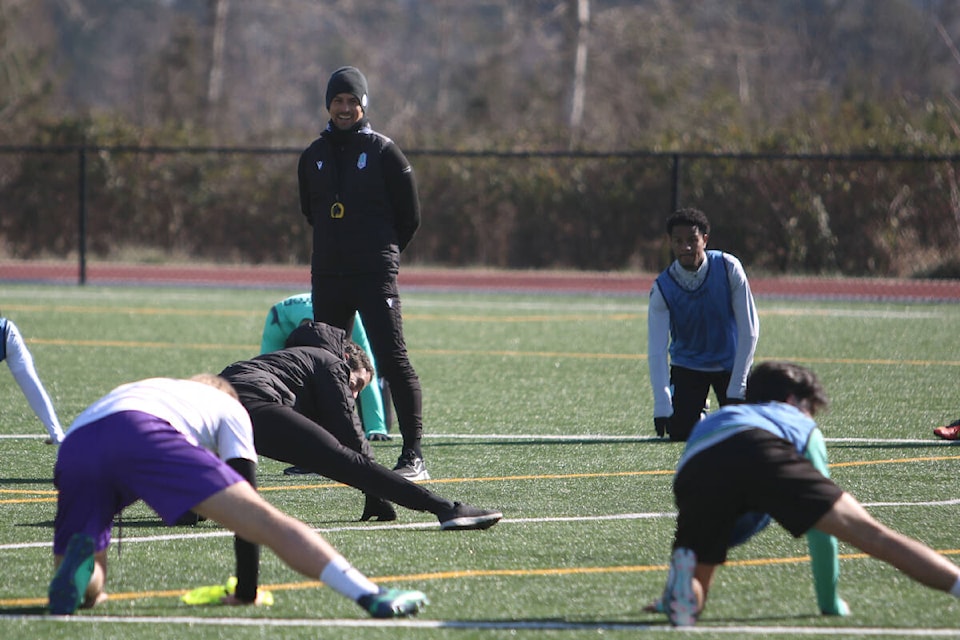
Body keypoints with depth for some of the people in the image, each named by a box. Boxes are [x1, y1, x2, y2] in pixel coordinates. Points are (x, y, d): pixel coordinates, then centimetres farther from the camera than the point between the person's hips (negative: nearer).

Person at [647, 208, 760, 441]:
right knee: (680, 434, -12)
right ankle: (699, 415, 24)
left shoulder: (728, 268, -21)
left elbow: (749, 330, -18)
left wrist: (735, 391, -22)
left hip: (730, 363, 0)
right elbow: (656, 352, -23)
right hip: (687, 367, 0)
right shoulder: (662, 288, -20)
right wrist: (662, 409, -33)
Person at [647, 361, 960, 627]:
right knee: (869, 533, -6)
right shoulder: (799, 423, 39)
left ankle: (680, 584, -24)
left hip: (692, 475, 3)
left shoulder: (706, 424, 48)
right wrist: (830, 601, 43)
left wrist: (670, 595, 62)